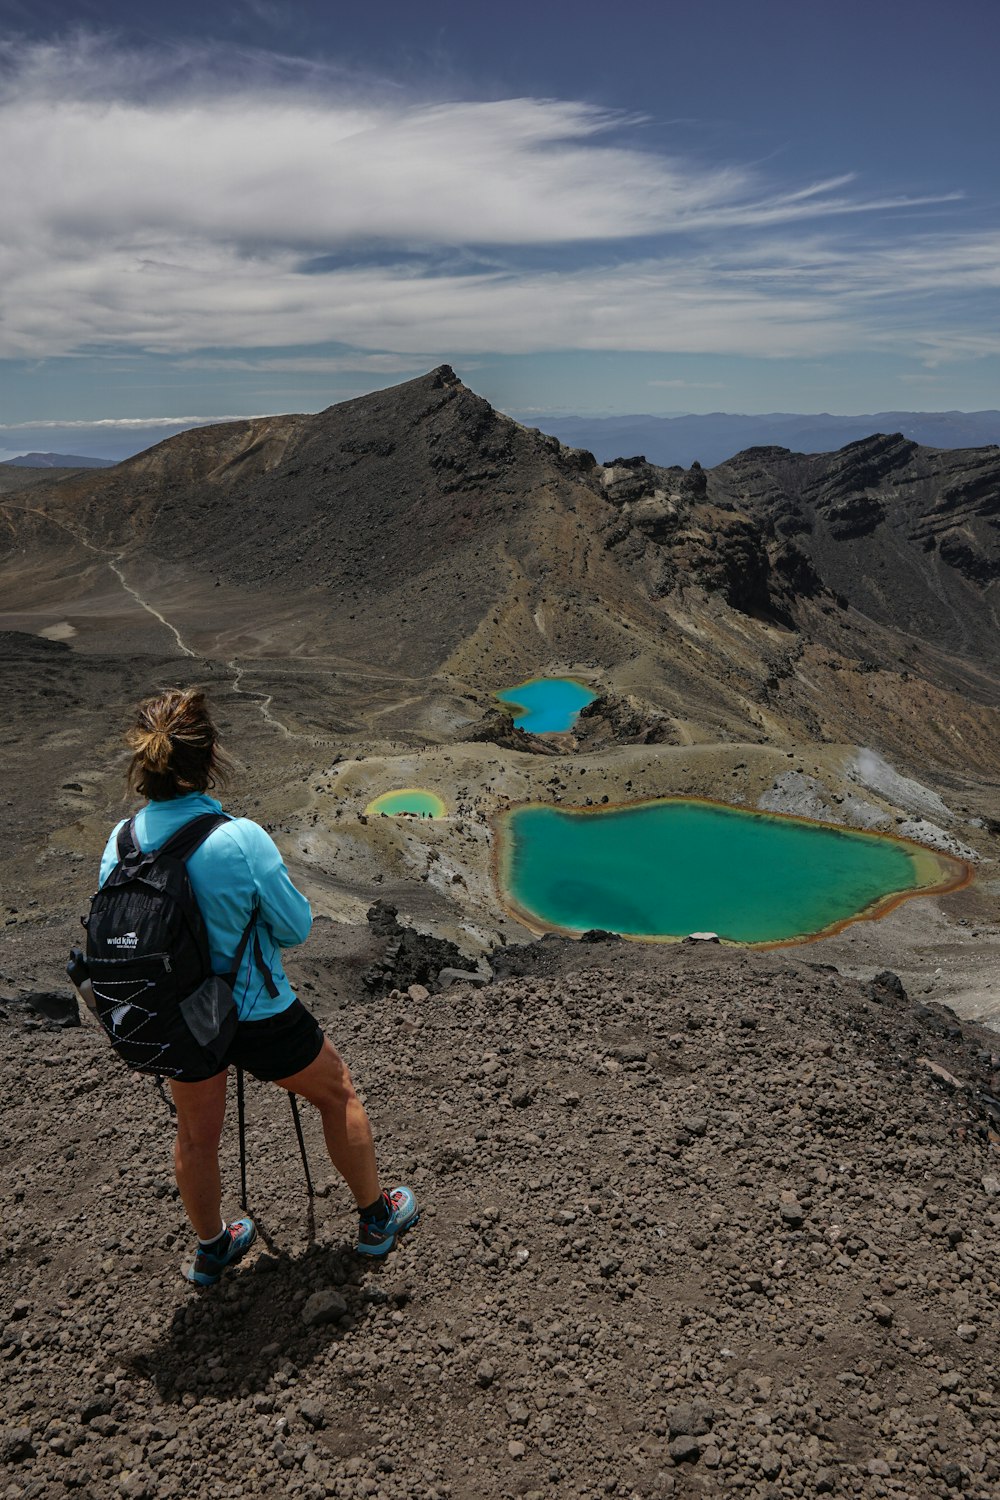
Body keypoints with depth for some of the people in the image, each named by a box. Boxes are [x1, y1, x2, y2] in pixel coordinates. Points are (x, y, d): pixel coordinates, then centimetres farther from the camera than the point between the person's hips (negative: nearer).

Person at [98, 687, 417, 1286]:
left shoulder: (123, 839, -13)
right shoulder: (241, 839, -28)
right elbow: (296, 927, -17)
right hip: (256, 1017, -5)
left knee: (197, 1133, 27)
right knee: (338, 1093, 22)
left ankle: (211, 1249, 51)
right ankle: (377, 1217, 40)